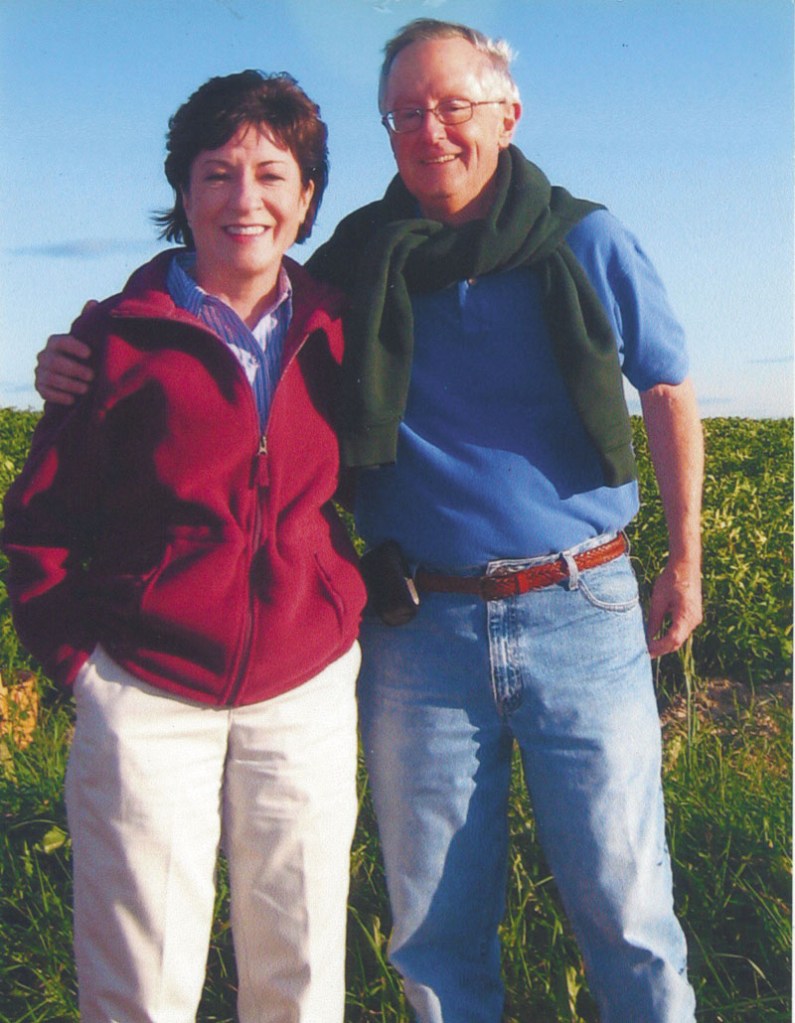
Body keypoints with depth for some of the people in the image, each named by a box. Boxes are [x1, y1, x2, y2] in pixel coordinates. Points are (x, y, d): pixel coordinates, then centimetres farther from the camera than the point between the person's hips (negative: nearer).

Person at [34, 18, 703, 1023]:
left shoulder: (587, 242, 1)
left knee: (625, 908, 9)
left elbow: (668, 392, 11)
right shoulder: (357, 265, 2)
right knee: (436, 926, 13)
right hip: (418, 630, 1)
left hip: (583, 615, -1)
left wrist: (685, 560, 9)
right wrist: (87, 366, -7)